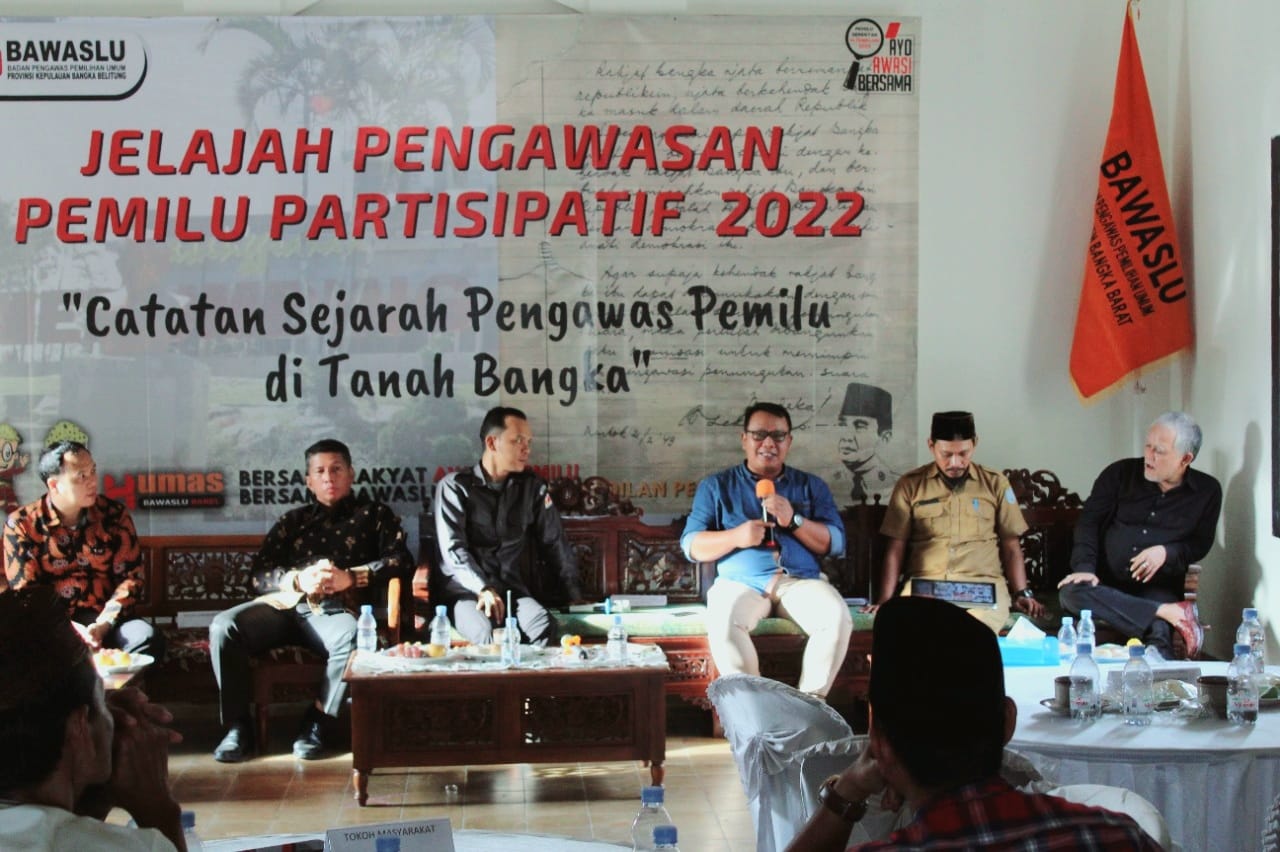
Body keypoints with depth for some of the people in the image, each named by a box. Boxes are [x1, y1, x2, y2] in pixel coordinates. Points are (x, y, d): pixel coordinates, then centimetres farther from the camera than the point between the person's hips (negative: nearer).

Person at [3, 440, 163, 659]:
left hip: (105, 620, 2)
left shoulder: (113, 514, 5)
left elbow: (131, 576, 2)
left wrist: (103, 624, -15)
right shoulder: (22, 524, 1)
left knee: (148, 638, -30)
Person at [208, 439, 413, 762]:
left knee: (352, 638, -38)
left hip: (336, 610, -3)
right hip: (286, 604, 3)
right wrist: (298, 580, -8)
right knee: (223, 626, -24)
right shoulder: (293, 520, 25)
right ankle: (238, 727, -19)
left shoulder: (374, 514, 18)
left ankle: (317, 724, -19)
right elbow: (260, 572, 14)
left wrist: (351, 577, -10)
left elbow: (401, 561, 3)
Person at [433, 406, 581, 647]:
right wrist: (483, 589, -23)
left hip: (512, 589, 3)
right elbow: (453, 549, -8)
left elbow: (555, 545, 14)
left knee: (544, 627, -31)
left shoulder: (533, 487, 13)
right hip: (464, 590, -3)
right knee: (485, 633, -36)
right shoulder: (454, 486, 2)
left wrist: (576, 597, 3)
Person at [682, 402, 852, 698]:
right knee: (723, 624, -35)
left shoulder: (811, 486, 18)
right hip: (741, 582, -1)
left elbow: (835, 543, 7)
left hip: (801, 580, 1)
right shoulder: (715, 486, 15)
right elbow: (691, 545, 6)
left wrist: (793, 520, -10)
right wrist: (736, 537, -12)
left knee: (838, 618, -30)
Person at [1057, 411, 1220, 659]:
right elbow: (1089, 522, 3)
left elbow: (1201, 543, 10)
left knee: (1158, 635, -40)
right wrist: (1084, 568, -13)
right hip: (1106, 584, 3)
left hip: (1157, 589, -3)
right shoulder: (1120, 473, 8)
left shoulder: (1207, 491, 9)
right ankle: (1172, 613, -32)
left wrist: (1166, 552, -11)